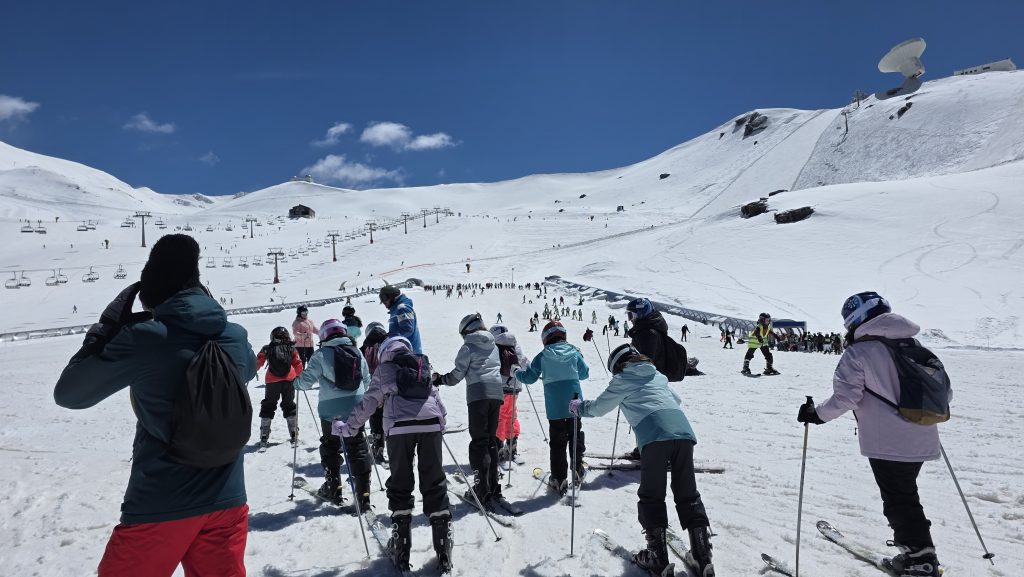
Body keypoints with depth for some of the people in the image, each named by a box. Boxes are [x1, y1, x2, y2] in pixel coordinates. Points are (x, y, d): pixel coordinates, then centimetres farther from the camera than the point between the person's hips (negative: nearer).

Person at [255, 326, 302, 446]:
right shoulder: (292, 349, 3)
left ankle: (264, 437, 11)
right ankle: (294, 436, 13)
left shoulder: (266, 349, 1)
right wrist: (298, 375, 23)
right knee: (289, 405, 15)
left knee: (268, 406, 14)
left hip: (272, 381, -1)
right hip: (289, 380, 1)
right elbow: (298, 365, 4)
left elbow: (257, 363, 3)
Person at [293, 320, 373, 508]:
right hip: (356, 408, 3)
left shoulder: (322, 354, -9)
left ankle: (333, 488, 26)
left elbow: (307, 380, -8)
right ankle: (363, 494, 4)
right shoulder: (357, 352, 4)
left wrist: (296, 382, 14)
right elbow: (367, 380, 13)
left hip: (331, 410, -3)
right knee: (357, 447, 7)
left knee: (330, 446, 17)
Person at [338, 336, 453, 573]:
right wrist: (441, 424, 42)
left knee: (400, 485, 12)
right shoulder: (423, 367, 26)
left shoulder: (383, 369, 18)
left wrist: (349, 427, 24)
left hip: (399, 427, -2)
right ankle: (444, 552, 9)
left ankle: (402, 550, 15)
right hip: (430, 424, 2)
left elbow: (368, 403, 15)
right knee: (435, 485, 8)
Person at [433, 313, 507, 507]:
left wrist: (440, 379, 14)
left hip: (478, 394, -6)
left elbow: (458, 374, -1)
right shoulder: (493, 346, 17)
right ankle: (493, 488, 14)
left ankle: (482, 490, -4)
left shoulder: (468, 347, -1)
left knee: (479, 441, -2)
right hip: (496, 393, 6)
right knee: (491, 440, 12)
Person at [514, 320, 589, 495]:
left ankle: (559, 479, 5)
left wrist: (516, 372, 21)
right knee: (576, 436, 18)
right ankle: (577, 472, 28)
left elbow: (529, 377, 2)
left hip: (554, 407, -2)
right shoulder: (574, 352, 2)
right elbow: (585, 373, 14)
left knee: (557, 442, 5)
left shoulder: (543, 356, -4)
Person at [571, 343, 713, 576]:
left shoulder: (622, 380, 16)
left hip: (655, 436, -5)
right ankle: (702, 557, 13)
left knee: (651, 497, 8)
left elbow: (599, 407, 24)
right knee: (688, 495, 13)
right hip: (684, 431, 5)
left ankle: (657, 556, 7)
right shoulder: (658, 376, 31)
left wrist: (579, 407, 43)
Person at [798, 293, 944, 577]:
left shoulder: (858, 354, -14)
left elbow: (845, 397, -19)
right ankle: (918, 552, 30)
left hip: (888, 444, -7)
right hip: (922, 440, 7)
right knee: (906, 496, 22)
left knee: (899, 501, 7)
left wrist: (816, 413, -5)